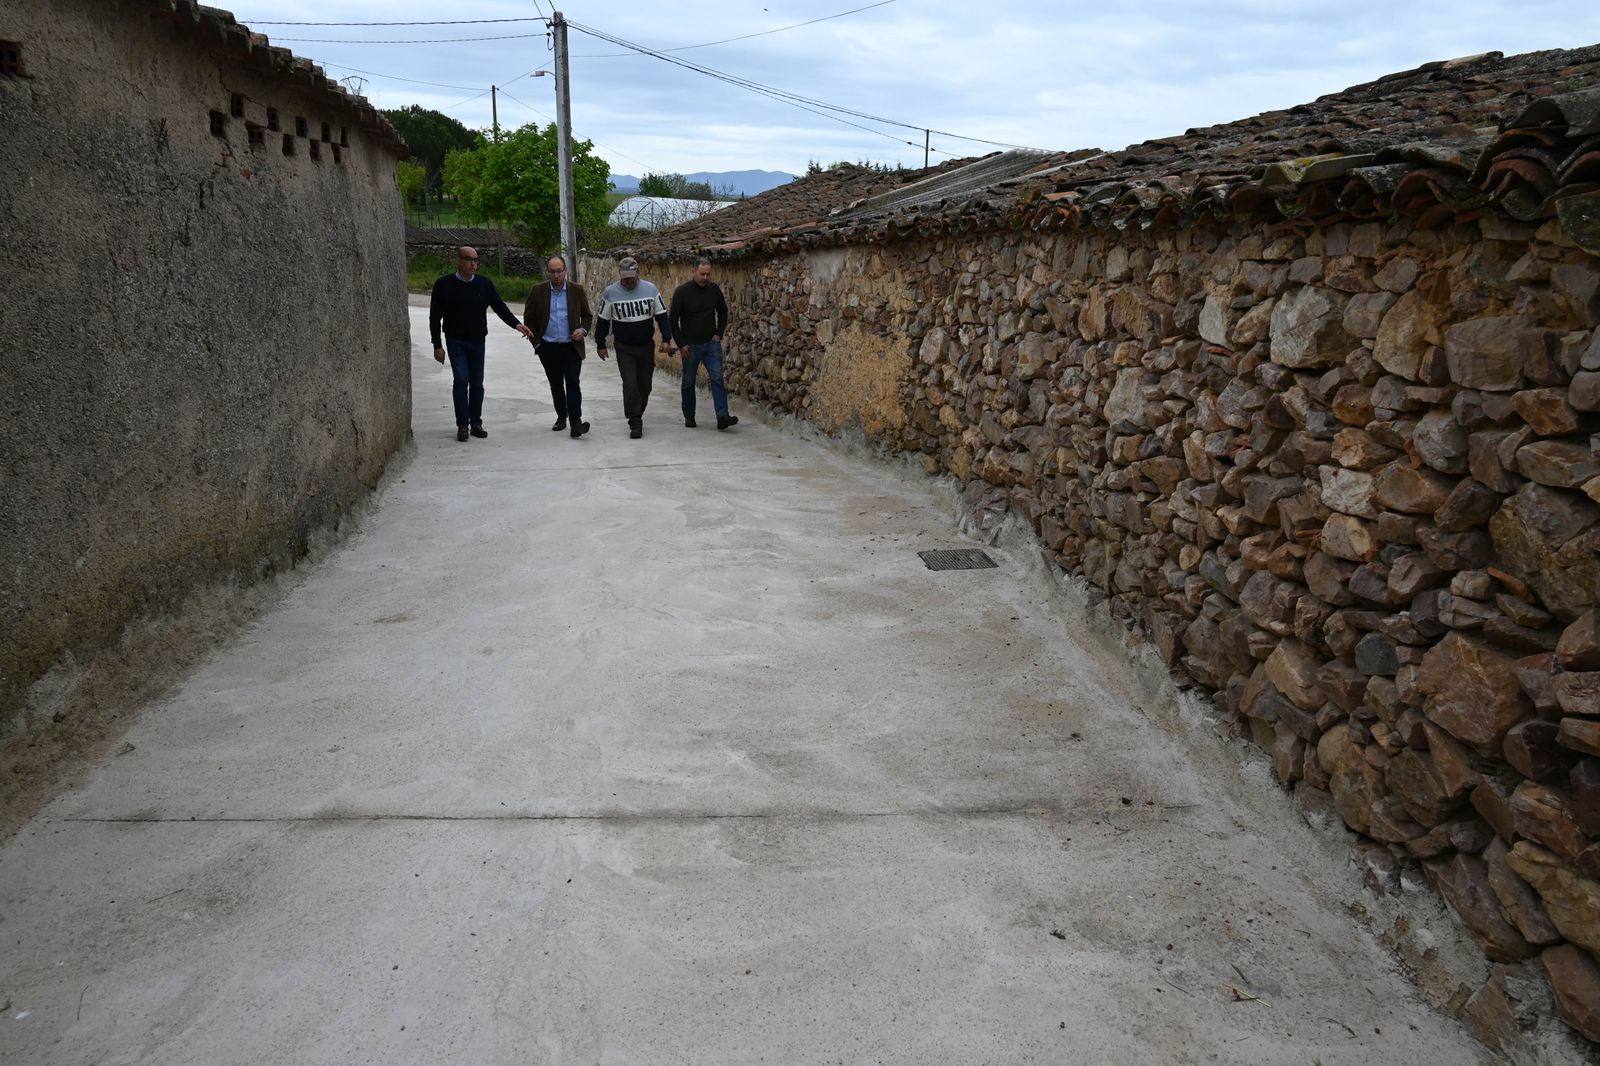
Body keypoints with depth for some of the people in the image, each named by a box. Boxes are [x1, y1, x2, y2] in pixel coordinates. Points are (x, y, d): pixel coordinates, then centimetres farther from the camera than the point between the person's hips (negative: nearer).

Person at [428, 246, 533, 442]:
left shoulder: (485, 284, 4)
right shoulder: (444, 285, -4)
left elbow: (500, 307, 1)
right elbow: (435, 317, -2)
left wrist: (516, 324, -16)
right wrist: (437, 346, -5)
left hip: (478, 341, 3)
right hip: (456, 341, -3)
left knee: (477, 383, 6)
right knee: (461, 380, -12)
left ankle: (476, 423, 16)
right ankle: (462, 425, -4)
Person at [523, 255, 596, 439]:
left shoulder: (577, 290, 1)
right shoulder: (538, 291, 1)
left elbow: (587, 315, 11)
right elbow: (529, 318, 9)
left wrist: (583, 330, -8)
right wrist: (536, 342, 4)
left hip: (572, 347, -2)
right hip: (548, 348, 2)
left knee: (572, 383, -13)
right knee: (556, 385, 12)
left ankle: (576, 423, -17)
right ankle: (561, 417, 30)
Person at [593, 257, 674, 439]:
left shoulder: (651, 289, -2)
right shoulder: (610, 293, -6)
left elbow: (661, 316, 4)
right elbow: (603, 320, 3)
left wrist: (666, 339, -3)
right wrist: (600, 345, 4)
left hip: (646, 347, 2)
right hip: (624, 349, -2)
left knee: (645, 385, 10)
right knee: (630, 384, -11)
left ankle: (636, 416, 29)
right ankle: (635, 424, -7)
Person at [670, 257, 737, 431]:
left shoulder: (714, 289, 1)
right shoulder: (682, 291, -9)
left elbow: (723, 312, 15)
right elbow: (673, 319, -5)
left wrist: (719, 333, 5)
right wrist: (681, 344, -8)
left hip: (711, 343, 2)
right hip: (690, 345, -2)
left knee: (717, 379, -8)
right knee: (689, 382, 8)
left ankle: (722, 417, -12)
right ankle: (689, 417, 21)